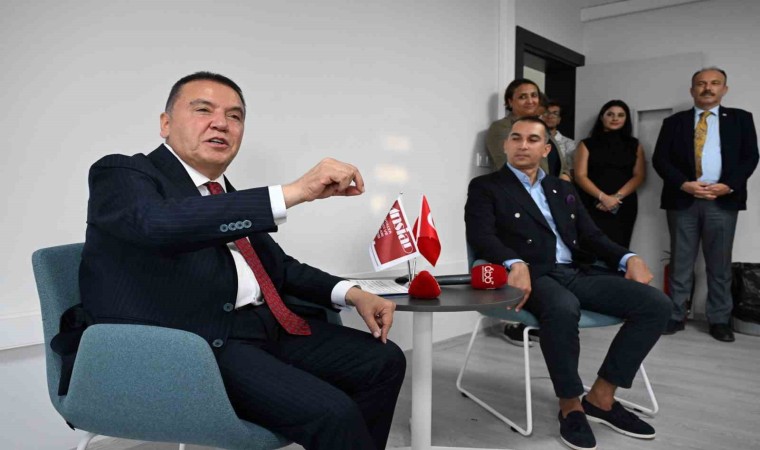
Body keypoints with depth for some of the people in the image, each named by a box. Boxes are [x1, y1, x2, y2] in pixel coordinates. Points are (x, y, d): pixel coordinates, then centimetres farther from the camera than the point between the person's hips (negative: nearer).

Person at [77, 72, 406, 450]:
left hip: (264, 327, 8)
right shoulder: (120, 174, -4)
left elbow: (277, 264, 23)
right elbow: (161, 224, -28)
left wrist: (351, 293, 6)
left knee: (384, 361, 5)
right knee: (332, 412, -23)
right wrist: (295, 191, -31)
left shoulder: (225, 194, 18)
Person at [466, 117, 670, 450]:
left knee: (656, 304, -12)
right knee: (563, 308, -39)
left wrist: (629, 258, -2)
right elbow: (481, 237, -10)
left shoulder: (563, 189, 23)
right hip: (533, 277, -6)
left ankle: (601, 397, -1)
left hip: (578, 273, 6)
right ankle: (570, 406, -13)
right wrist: (516, 264, -30)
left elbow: (591, 235, 18)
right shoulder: (486, 187, 6)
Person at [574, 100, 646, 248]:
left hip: (624, 206, 2)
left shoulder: (634, 145, 13)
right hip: (593, 205, -2)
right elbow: (580, 176, -1)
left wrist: (617, 197, -11)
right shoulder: (587, 144, 7)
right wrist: (602, 197, -14)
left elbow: (639, 175, 4)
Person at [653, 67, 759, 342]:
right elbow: (660, 159, 2)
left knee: (719, 264, 4)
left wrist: (728, 186, -12)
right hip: (683, 200, 0)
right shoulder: (674, 122, 10)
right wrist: (684, 184, -12)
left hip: (723, 201, 0)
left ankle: (719, 320, 13)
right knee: (680, 262, 4)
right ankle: (676, 316, 11)